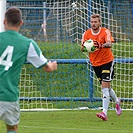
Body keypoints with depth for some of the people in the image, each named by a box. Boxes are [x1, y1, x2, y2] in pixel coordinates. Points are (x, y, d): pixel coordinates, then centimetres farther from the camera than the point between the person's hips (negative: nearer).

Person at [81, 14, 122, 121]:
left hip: (107, 61, -4)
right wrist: (84, 47, -35)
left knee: (105, 87, -15)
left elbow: (109, 44, -29)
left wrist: (101, 45, -50)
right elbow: (83, 47, -10)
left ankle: (104, 112, -20)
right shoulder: (86, 34, -2)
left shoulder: (105, 32, -12)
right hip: (95, 63, 5)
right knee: (106, 87, 14)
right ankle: (117, 101, 42)